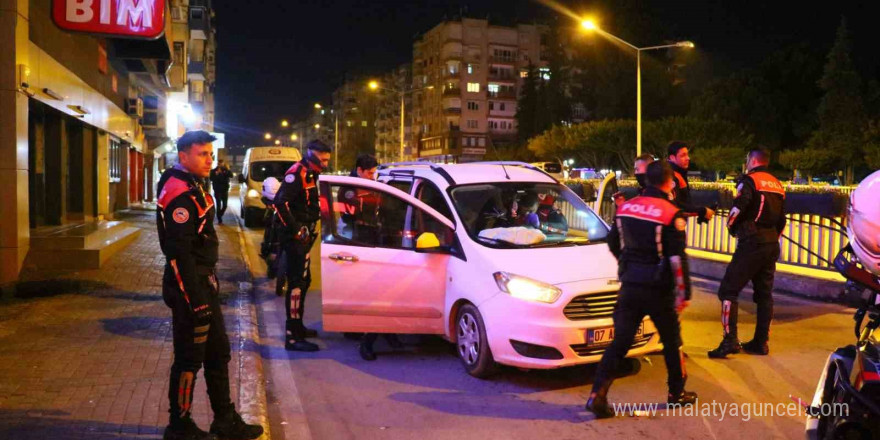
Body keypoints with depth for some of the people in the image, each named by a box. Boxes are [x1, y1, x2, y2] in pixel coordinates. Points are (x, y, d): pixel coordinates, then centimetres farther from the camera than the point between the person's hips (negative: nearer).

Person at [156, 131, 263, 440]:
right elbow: (180, 253, -23)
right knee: (189, 359, 2)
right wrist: (197, 300, -24)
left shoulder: (192, 188, 15)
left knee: (218, 353, 16)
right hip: (189, 287, -10)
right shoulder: (178, 193, -18)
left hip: (203, 283, 10)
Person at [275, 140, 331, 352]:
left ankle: (297, 327, 32)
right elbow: (280, 202, -26)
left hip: (303, 238, 11)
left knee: (304, 281, 19)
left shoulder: (310, 175, 16)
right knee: (297, 283, -11)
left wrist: (310, 228, 14)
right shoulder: (297, 173, -15)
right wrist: (295, 229, -23)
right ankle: (292, 336, -9)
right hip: (295, 238, -11)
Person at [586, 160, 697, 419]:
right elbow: (677, 259, -14)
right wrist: (683, 293, -6)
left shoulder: (626, 207, 4)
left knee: (620, 342, 5)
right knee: (671, 342, 16)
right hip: (659, 289, -4)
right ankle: (677, 394, 29)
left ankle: (598, 395, -4)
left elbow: (613, 244, 15)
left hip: (630, 285, 4)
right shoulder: (671, 214, -12)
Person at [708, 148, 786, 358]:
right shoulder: (777, 185, 17)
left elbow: (737, 209, -17)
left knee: (728, 291, -6)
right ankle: (761, 342, 18)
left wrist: (731, 227, 2)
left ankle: (730, 340, -13)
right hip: (772, 245, 8)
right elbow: (782, 219, 19)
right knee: (764, 294, 14)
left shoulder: (749, 180, -7)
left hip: (751, 244, -8)